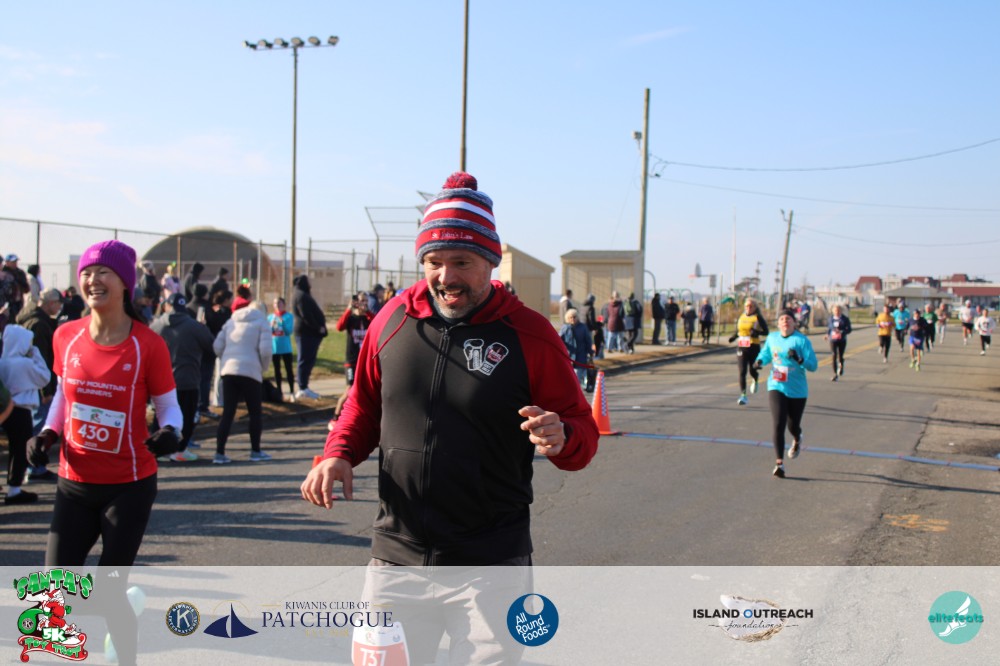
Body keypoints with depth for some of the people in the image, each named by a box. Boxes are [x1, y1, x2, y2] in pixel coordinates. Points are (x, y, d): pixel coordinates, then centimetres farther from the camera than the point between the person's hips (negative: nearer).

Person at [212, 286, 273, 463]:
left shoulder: (230, 322, 15)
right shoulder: (261, 322, 3)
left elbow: (217, 347, 7)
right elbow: (265, 349, -8)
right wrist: (263, 366, 8)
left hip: (228, 371, 4)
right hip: (251, 372, -4)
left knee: (228, 413, 7)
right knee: (255, 412, 11)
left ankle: (220, 453, 2)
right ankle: (256, 451, 15)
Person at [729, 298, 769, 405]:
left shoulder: (758, 318, -4)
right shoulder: (741, 317, 9)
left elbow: (766, 332, -3)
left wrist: (757, 332, -21)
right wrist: (734, 337, 2)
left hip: (754, 347, -3)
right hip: (741, 347, 3)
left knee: (752, 371, 5)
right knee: (742, 372, -5)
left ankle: (755, 381, 43)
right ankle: (743, 395, -3)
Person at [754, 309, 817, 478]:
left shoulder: (802, 340, -10)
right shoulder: (772, 337, 2)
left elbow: (813, 365, -13)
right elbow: (765, 353, 21)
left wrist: (799, 359, -31)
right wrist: (760, 361, -2)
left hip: (797, 390, -2)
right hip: (776, 388, 2)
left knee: (793, 426, 11)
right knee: (778, 425, -13)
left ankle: (797, 440, 50)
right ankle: (779, 463, -10)